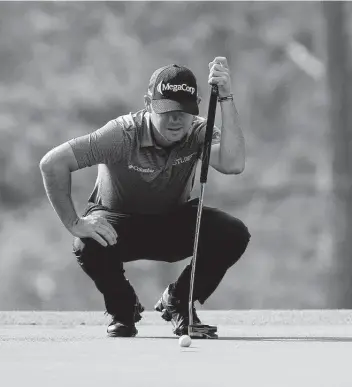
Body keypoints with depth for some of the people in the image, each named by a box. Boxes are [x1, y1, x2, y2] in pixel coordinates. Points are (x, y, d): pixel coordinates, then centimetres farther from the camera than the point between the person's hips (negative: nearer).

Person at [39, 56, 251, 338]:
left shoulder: (198, 133, -18)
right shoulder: (123, 134, -27)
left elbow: (233, 164, -39)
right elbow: (53, 163, -28)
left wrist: (226, 99, -41)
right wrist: (74, 224, -30)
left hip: (175, 224, 3)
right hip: (119, 222, -2)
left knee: (234, 235, -24)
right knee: (89, 246, -37)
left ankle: (178, 303, 3)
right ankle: (124, 309, -2)